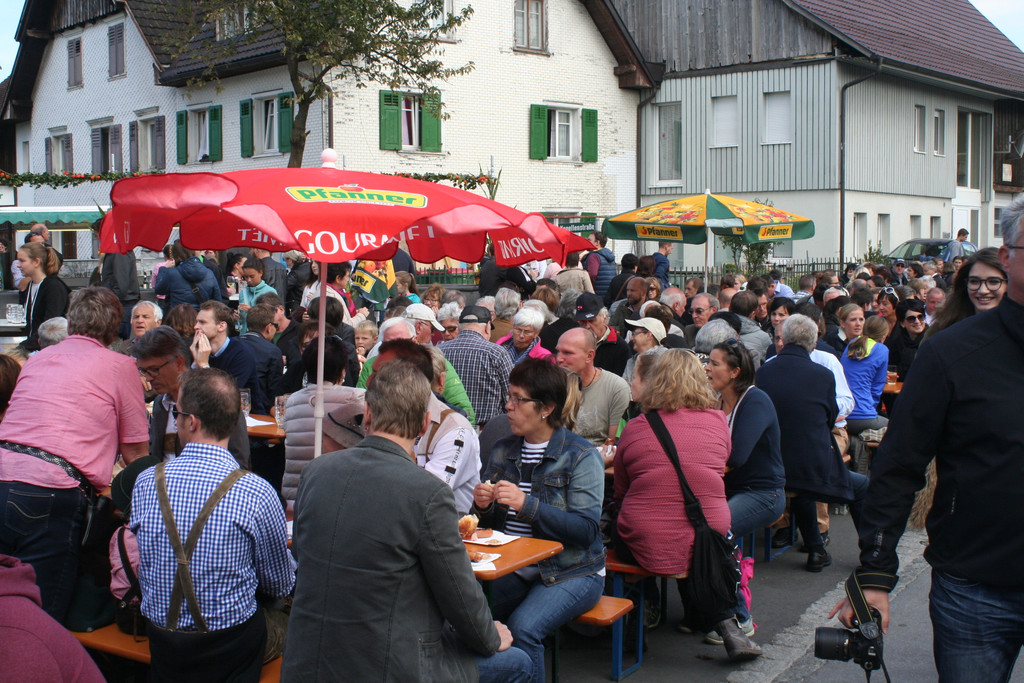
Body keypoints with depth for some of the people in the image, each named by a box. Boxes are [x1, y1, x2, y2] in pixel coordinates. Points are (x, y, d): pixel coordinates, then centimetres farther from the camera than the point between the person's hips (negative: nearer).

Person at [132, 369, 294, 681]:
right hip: (233, 648, -4)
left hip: (160, 647, 4)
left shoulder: (145, 482, -10)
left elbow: (145, 567, 8)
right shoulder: (257, 494, -20)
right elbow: (281, 585, -6)